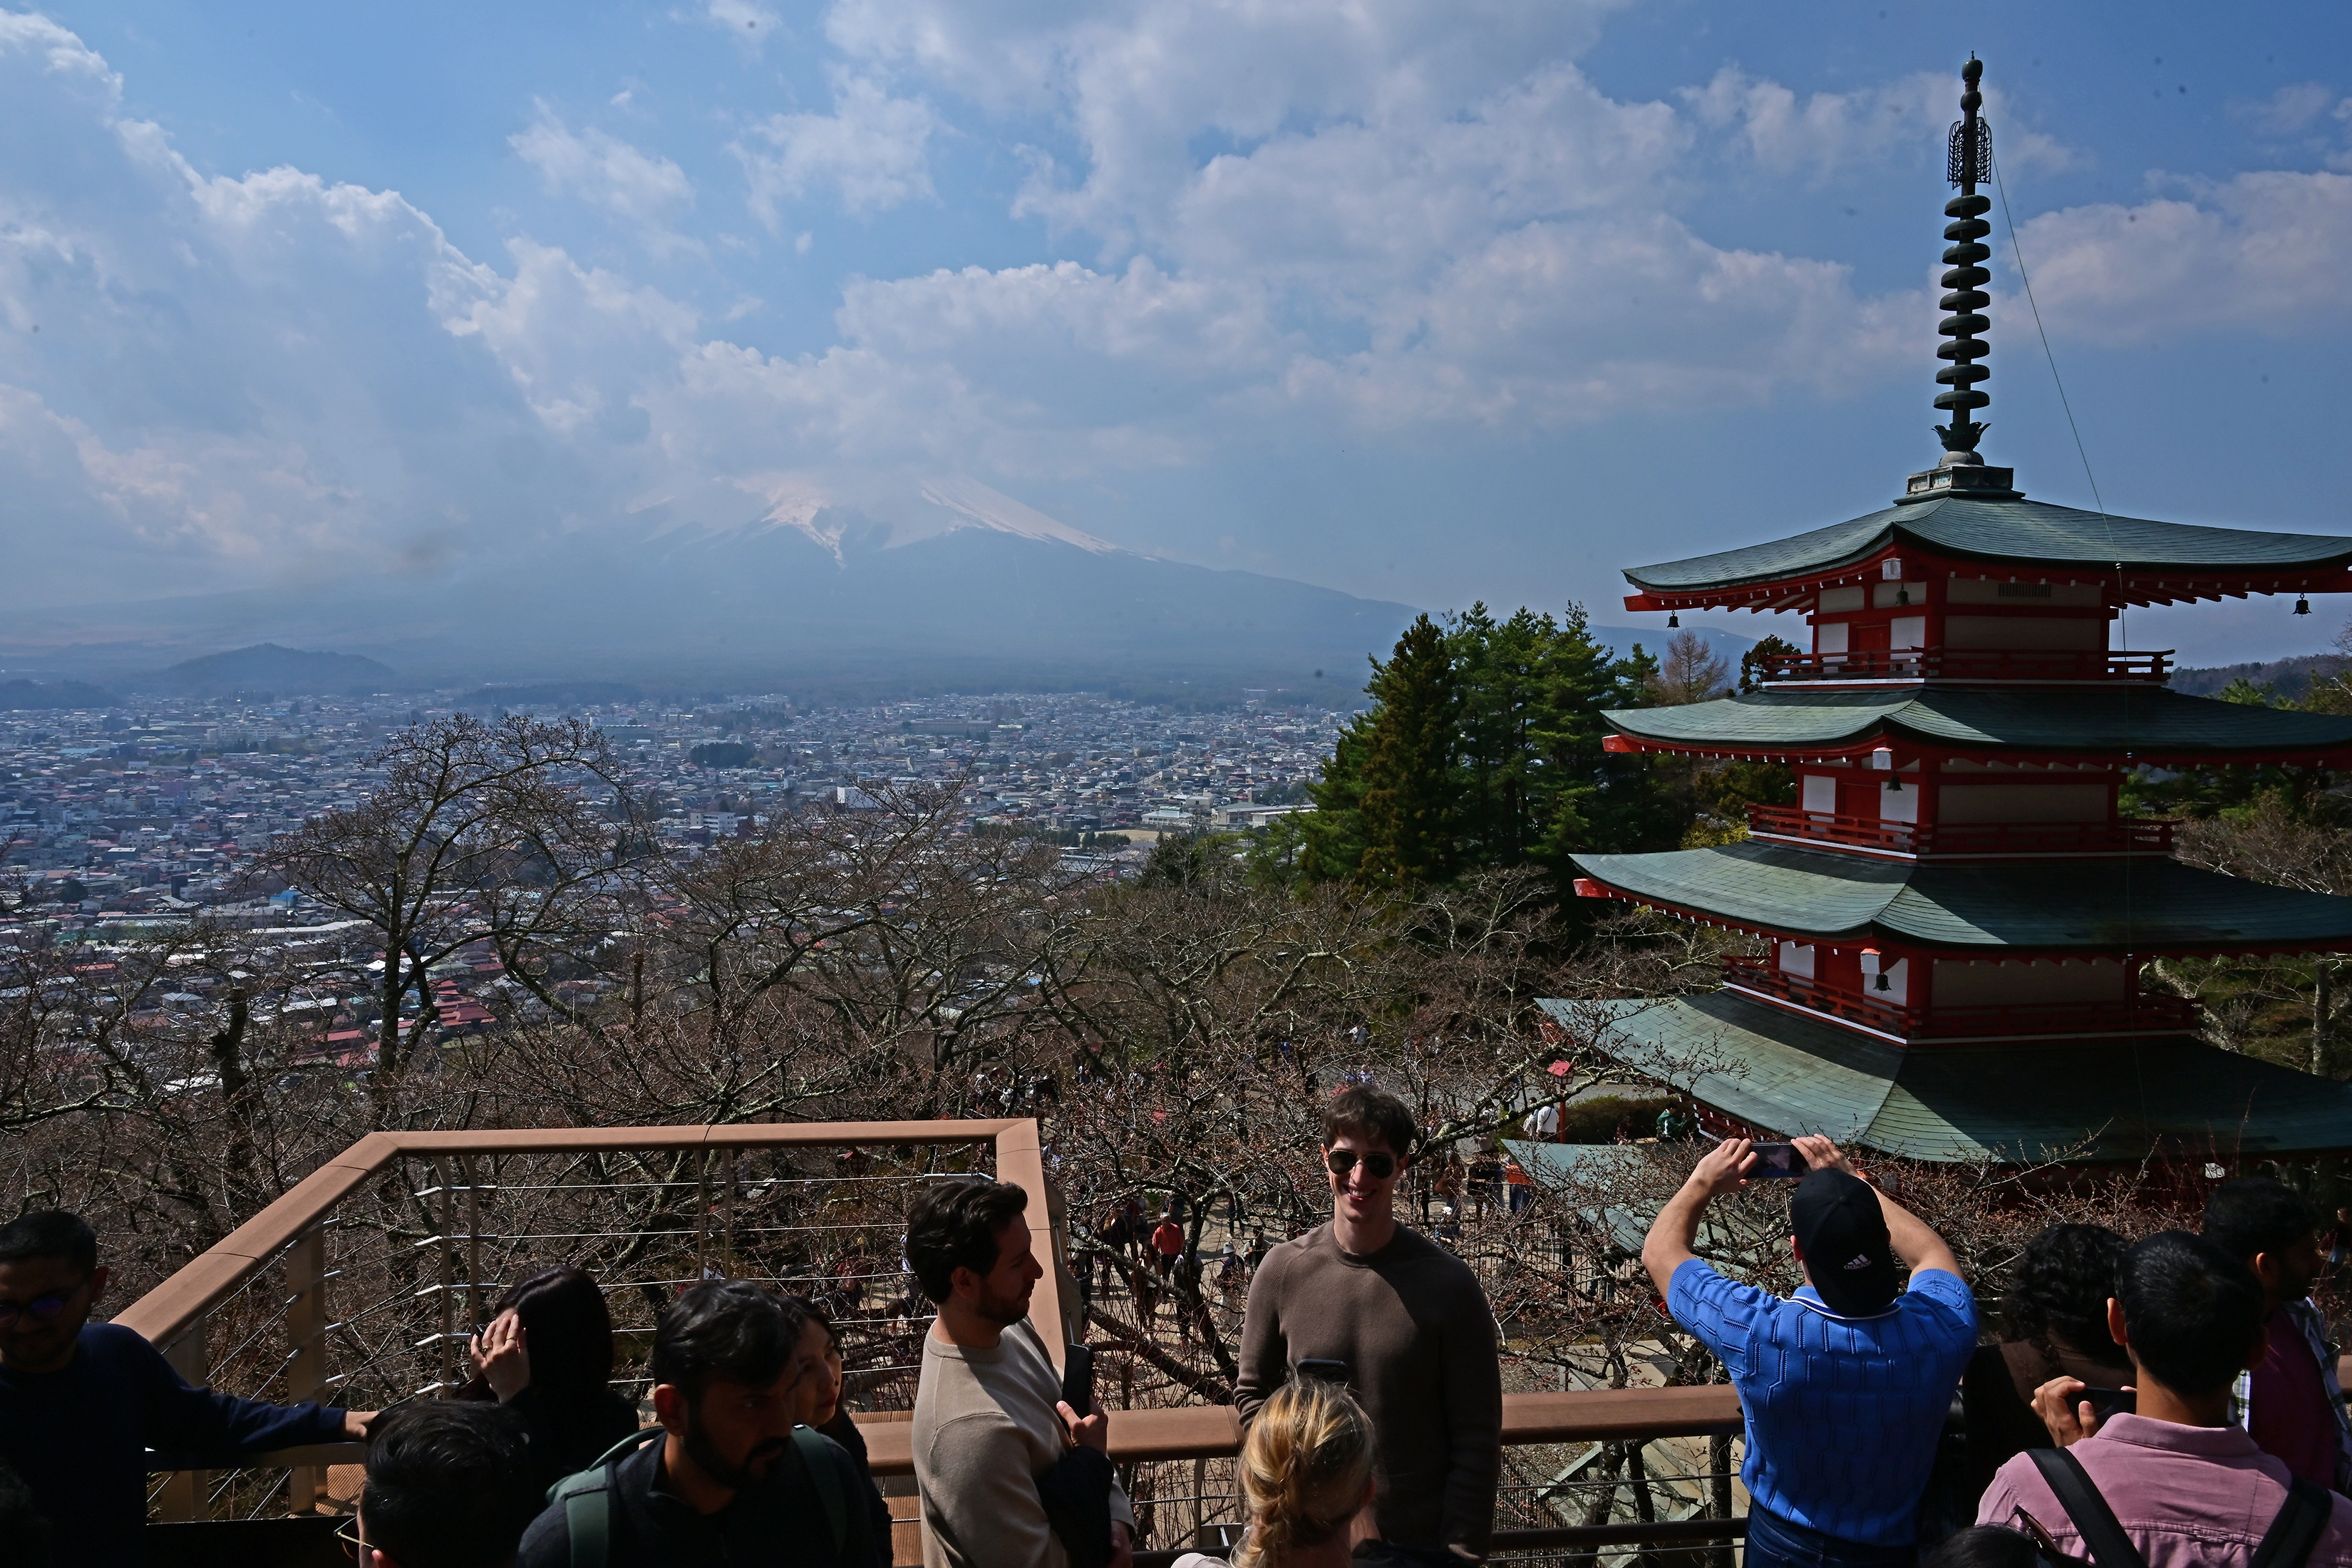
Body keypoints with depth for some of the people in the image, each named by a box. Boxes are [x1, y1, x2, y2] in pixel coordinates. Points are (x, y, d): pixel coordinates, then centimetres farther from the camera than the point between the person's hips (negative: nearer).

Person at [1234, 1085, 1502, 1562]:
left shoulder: (1448, 1284, -12)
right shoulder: (1283, 1271, -6)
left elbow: (1477, 1439, -9)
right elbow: (1253, 1393, 6)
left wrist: (1461, 1549, -11)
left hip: (1423, 1542, -2)